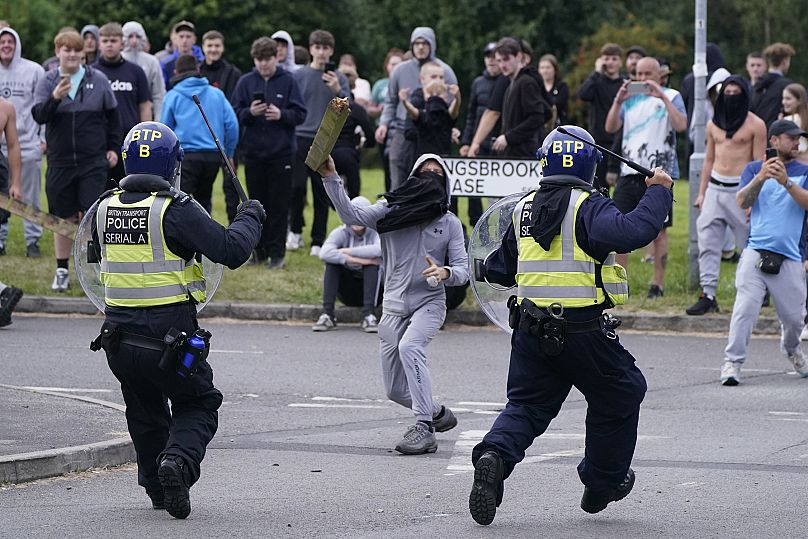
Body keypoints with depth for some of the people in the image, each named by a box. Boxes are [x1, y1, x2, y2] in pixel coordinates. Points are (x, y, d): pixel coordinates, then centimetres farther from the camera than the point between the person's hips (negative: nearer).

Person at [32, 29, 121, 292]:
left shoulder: (98, 80, 2)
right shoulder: (48, 81, 2)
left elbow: (112, 116, 10)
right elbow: (38, 115, -10)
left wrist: (113, 148, 7)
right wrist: (55, 98, -28)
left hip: (93, 162, -1)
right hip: (60, 162, 1)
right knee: (64, 218, 7)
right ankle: (62, 270, 17)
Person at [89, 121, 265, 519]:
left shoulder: (105, 208, 1)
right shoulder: (175, 210, -16)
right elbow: (231, 250, -18)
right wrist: (249, 217, 0)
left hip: (118, 339, 5)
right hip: (169, 335, -5)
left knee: (145, 411, 26)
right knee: (198, 406, 14)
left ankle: (156, 486, 26)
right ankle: (179, 458, -13)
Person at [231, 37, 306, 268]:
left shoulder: (288, 81, 0)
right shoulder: (246, 82, 5)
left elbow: (300, 114, -2)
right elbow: (235, 114, 3)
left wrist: (281, 114, -20)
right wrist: (250, 113, -16)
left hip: (281, 153, -2)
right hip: (253, 152, 2)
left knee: (279, 205, -1)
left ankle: (277, 252, 3)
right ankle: (260, 251, 16)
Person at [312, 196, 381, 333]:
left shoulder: (375, 233, -8)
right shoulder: (341, 233, -6)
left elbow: (380, 249, -35)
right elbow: (324, 253, -28)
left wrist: (348, 251, -29)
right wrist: (356, 260, -36)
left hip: (371, 289, -1)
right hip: (347, 293, 1)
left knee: (373, 262, -28)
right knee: (332, 260, -22)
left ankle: (368, 316, -35)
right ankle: (327, 315, -30)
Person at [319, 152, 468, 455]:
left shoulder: (449, 223, 4)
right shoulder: (392, 210, 3)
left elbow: (463, 270, 1)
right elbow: (352, 215, -12)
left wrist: (445, 273, -22)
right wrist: (331, 179, -24)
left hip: (429, 302, -3)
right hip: (394, 307, 3)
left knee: (409, 347, -34)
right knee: (396, 391, 7)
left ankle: (424, 429, -34)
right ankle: (437, 414, 37)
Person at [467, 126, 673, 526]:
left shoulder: (524, 209, 9)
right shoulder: (588, 207, -11)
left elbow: (501, 270, 18)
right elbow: (631, 232, -28)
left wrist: (489, 269, 42)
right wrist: (658, 192, -15)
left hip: (531, 331, 5)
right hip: (584, 332, -5)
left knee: (526, 405, 11)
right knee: (619, 395, 17)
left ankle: (494, 456, -19)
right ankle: (602, 484, 26)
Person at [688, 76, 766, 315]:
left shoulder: (755, 125, -3)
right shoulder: (714, 123, 13)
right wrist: (701, 193, 14)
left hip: (740, 189, -5)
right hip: (715, 187, 5)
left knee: (750, 244, 1)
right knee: (708, 243, -3)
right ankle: (708, 295, -2)